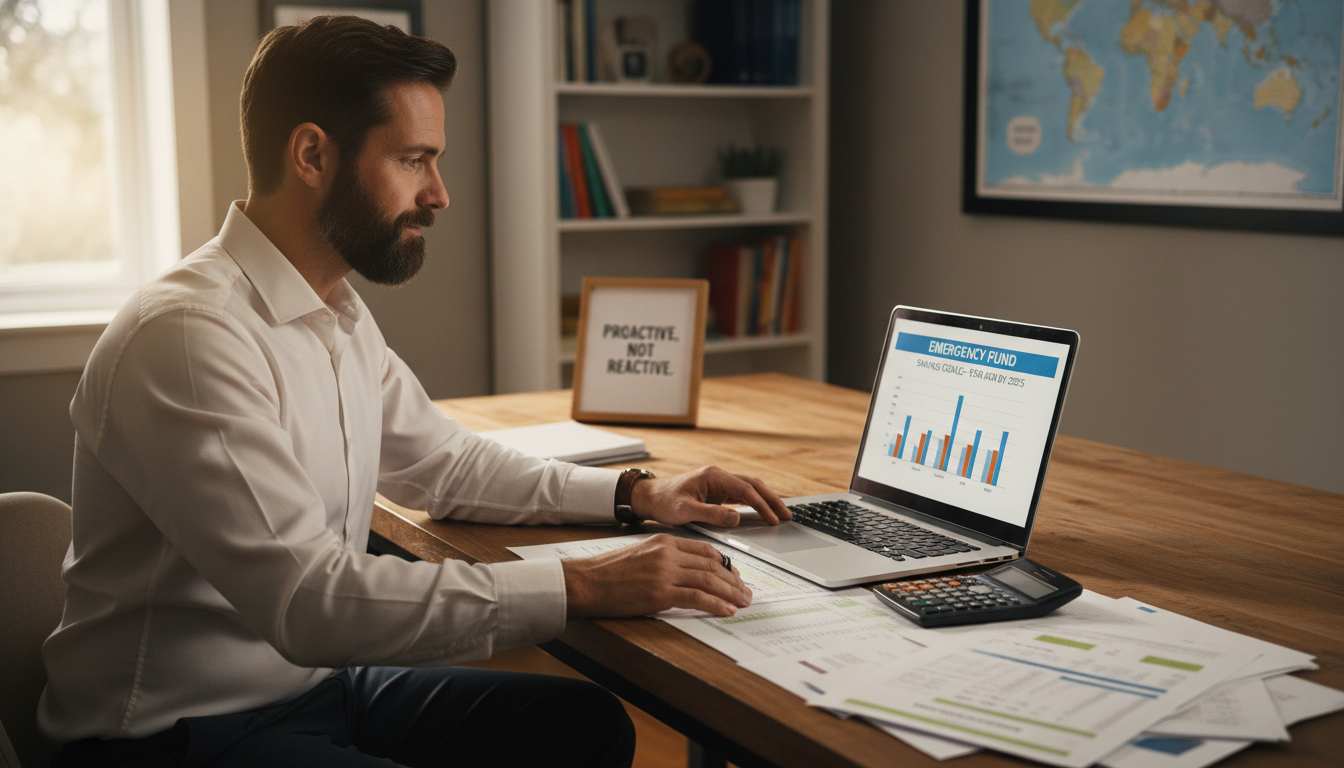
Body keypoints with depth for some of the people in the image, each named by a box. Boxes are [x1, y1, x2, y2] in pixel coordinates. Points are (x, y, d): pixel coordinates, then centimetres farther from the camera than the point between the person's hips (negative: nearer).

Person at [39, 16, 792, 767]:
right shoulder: (188, 336, -24)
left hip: (320, 678, 9)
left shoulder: (340, 314, 6)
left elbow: (442, 463, 17)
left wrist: (636, 493, 6)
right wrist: (578, 586, -29)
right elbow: (309, 598, -30)